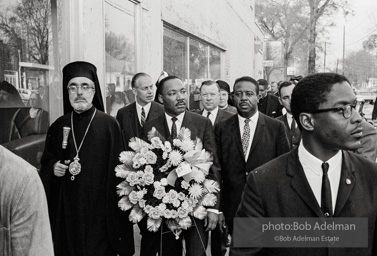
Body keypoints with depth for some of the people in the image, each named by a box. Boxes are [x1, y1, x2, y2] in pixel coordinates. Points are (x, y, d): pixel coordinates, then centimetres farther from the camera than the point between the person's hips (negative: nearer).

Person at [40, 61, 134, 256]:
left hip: (99, 208, -3)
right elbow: (46, 162, 15)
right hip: (65, 208, 4)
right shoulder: (58, 126, 5)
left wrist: (116, 210, -11)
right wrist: (52, 167, -7)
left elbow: (117, 169, -7)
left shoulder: (109, 125, -7)